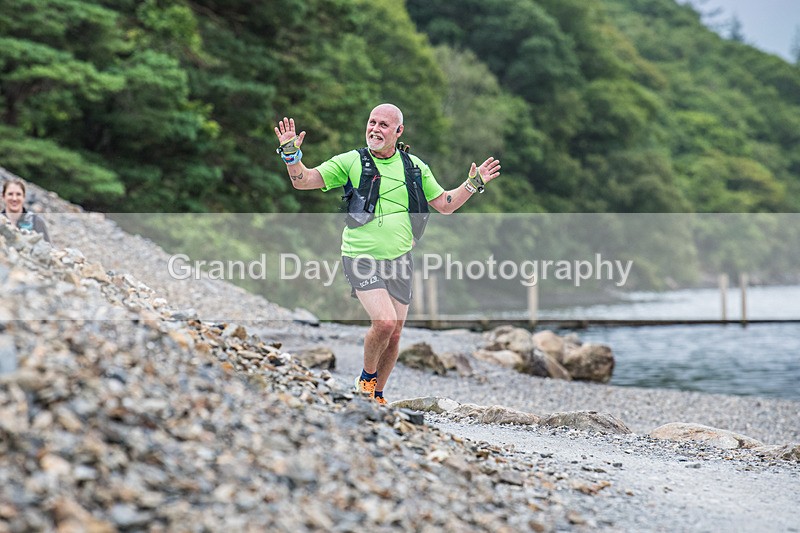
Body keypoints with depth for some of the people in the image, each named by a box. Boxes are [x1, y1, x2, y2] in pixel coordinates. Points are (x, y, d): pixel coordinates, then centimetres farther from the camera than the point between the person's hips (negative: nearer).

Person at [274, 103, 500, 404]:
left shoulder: (414, 166, 7)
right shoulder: (350, 162, -2)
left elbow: (445, 205, 15)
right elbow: (303, 181, -4)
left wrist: (473, 184, 4)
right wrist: (291, 153, -20)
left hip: (399, 260, 4)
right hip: (361, 258, -4)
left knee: (394, 335, 6)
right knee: (385, 321, -23)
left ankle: (376, 395, 28)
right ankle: (366, 377, 5)